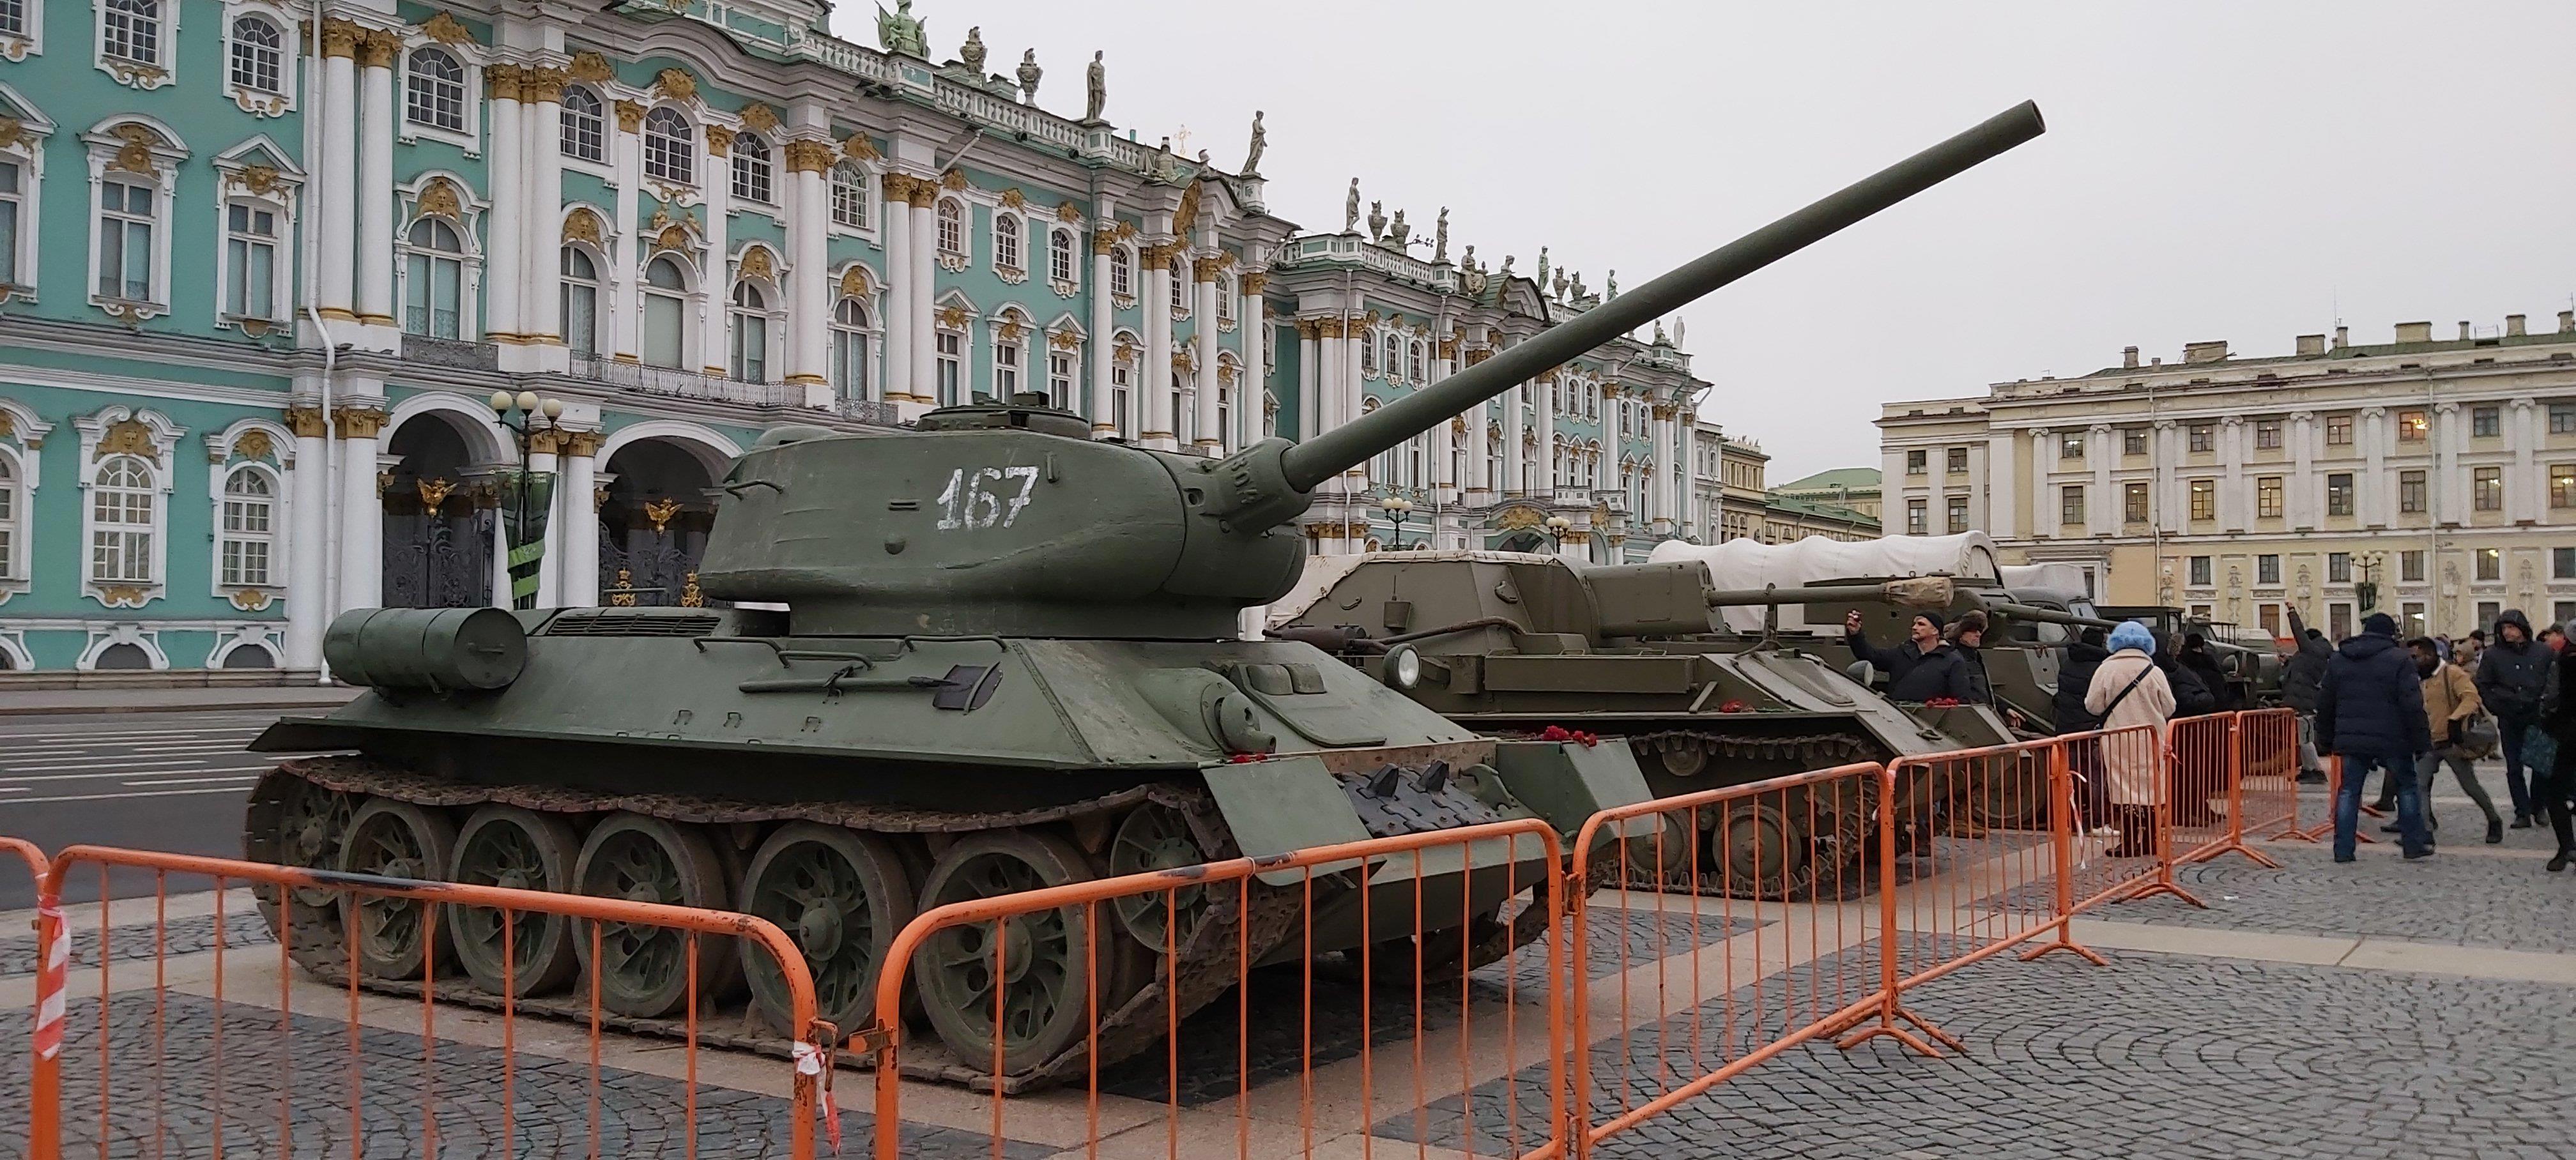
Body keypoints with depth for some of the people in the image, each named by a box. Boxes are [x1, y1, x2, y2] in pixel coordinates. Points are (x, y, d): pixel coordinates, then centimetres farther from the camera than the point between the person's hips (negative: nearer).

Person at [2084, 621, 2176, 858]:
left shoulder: (2106, 669, -9)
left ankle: (2129, 842, 1)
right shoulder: (2154, 671, -5)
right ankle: (2150, 840, 17)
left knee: (2123, 789, 3)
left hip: (2118, 742, -2)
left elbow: (2093, 706, -7)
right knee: (2150, 788, 11)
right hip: (2151, 741, 2)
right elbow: (2169, 709, 0)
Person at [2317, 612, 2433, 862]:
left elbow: (2325, 704, 13)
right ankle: (2414, 844, 17)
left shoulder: (2338, 660, 9)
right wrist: (2422, 741, -4)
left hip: (2351, 739, 3)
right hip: (2391, 740, -3)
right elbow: (2413, 706, -10)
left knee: (2349, 791, 7)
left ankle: (2343, 850, 3)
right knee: (2407, 787, 14)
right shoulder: (2399, 660, -6)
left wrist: (2325, 739, 20)